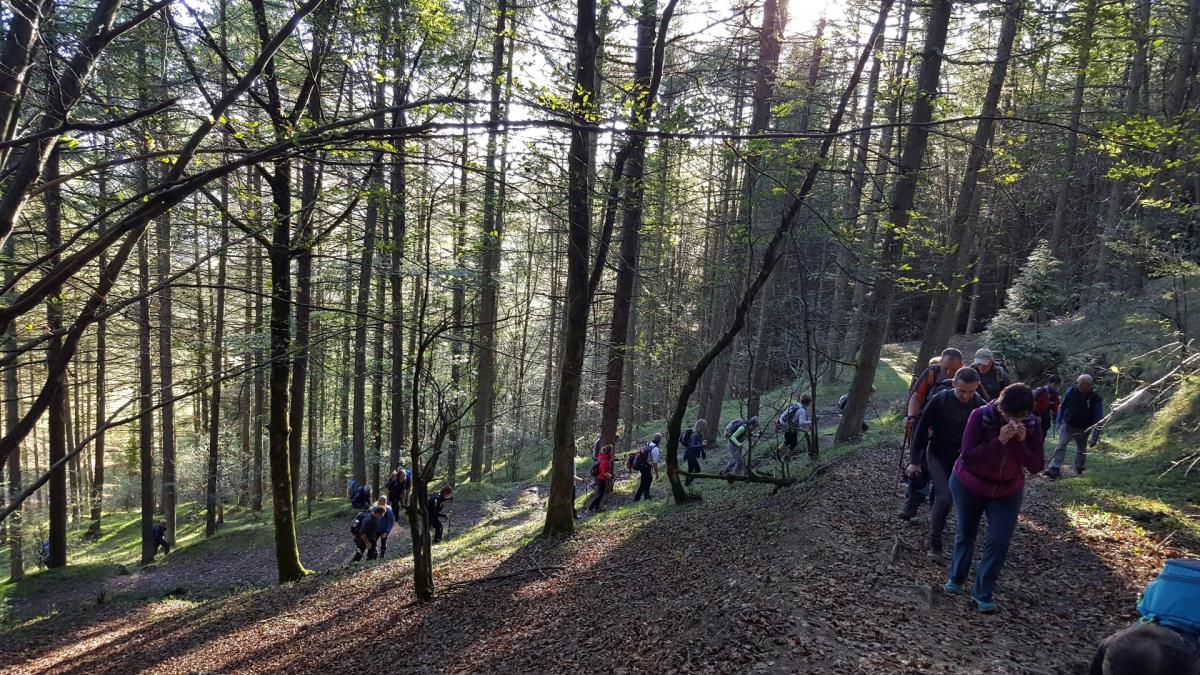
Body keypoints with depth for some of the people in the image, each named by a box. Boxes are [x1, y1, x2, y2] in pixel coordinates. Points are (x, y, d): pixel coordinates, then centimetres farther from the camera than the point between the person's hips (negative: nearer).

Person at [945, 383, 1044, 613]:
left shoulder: (1032, 425, -17)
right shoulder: (981, 416, -25)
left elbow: (1036, 467, -18)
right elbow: (967, 456, -29)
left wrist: (1022, 442, -33)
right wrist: (999, 441, -38)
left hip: (1008, 491, 2)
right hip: (969, 485, -2)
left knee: (1000, 541, -4)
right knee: (966, 533, 14)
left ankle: (983, 594, 11)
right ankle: (956, 578, 38)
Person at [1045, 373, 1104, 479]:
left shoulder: (1096, 399, -14)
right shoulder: (1071, 392, -10)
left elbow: (1098, 419, -13)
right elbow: (1062, 407, 4)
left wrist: (1095, 437, -16)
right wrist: (1059, 422, 4)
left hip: (1082, 430, 0)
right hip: (1067, 425, 0)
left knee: (1081, 450, 14)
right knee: (1061, 445, -13)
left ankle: (1079, 469, 33)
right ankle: (1054, 469, -20)